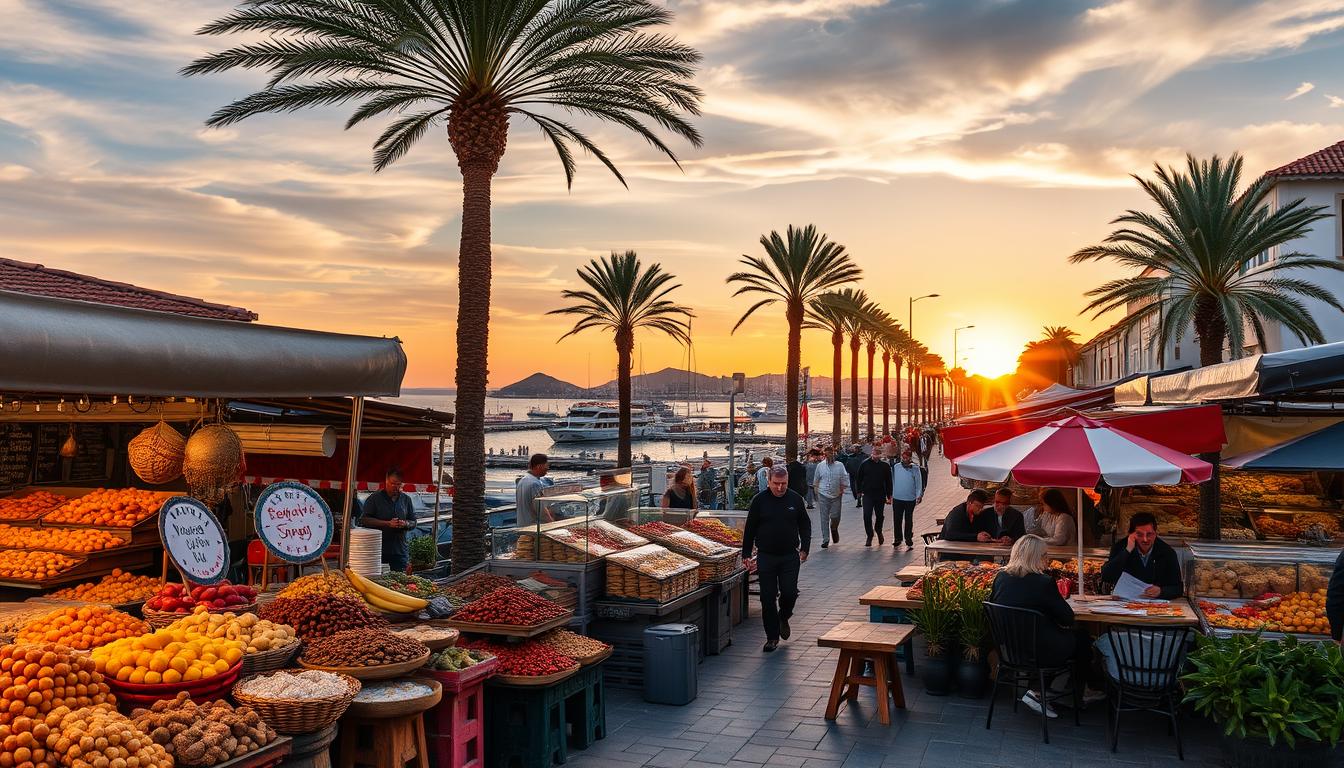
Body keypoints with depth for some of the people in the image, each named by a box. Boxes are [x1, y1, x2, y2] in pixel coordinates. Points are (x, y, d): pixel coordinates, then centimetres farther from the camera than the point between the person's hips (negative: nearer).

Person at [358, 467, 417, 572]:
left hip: (400, 550, 3)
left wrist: (405, 524, -9)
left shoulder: (406, 499, 12)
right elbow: (365, 520, -6)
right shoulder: (374, 498, 1)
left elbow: (413, 522, 15)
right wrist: (387, 523, -14)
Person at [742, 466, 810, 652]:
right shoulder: (759, 500, -3)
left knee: (790, 593, -5)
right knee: (768, 598, 1)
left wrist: (804, 548, 2)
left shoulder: (795, 499, 1)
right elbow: (750, 528, 2)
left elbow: (805, 525, 10)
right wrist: (746, 553, 0)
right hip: (766, 556, -1)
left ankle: (783, 618, 28)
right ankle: (772, 637, 14)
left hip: (790, 556, 1)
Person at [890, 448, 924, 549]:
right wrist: (891, 494, 10)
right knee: (897, 520, 8)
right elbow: (892, 481, 8)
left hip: (910, 499, -2)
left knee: (908, 521, 6)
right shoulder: (896, 467, 0)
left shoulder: (915, 469, -5)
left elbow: (919, 483, -2)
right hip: (897, 499, 2)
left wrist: (919, 495, -13)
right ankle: (897, 539, 22)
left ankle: (909, 541, 12)